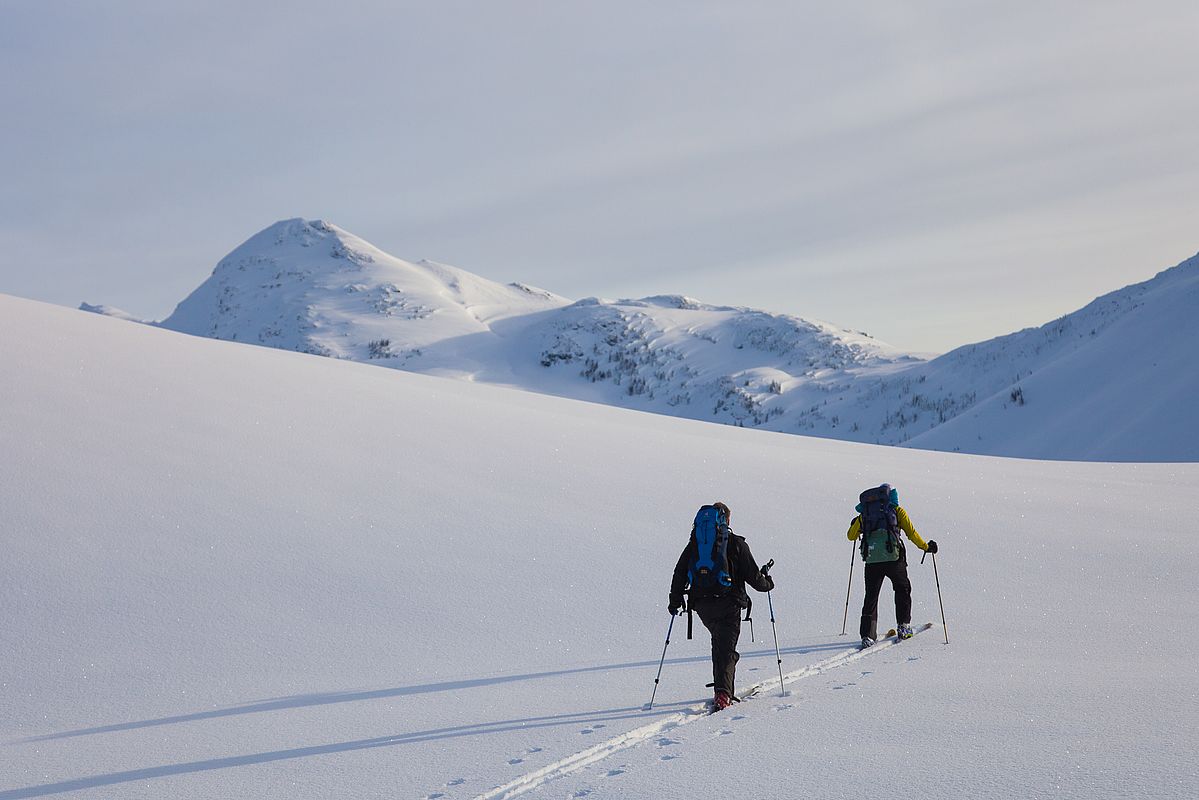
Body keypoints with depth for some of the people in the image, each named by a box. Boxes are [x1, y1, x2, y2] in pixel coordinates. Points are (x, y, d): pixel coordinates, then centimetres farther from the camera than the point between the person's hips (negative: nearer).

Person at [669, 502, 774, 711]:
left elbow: (680, 573, 5)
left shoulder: (694, 544, 8)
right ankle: (722, 693, -22)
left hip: (702, 606, 4)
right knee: (726, 650, -4)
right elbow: (753, 576, -1)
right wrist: (768, 583, 19)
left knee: (719, 644, 24)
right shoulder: (736, 544, -2)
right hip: (728, 604, -4)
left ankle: (723, 689, 22)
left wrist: (675, 601, 12)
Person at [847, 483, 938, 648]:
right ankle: (903, 627, 16)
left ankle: (867, 635, -1)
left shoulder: (865, 514, 18)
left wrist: (854, 525, 46)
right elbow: (911, 533, 6)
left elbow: (851, 536, 24)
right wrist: (926, 547, 19)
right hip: (893, 556, -2)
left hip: (871, 558, 2)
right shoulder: (897, 510, 11)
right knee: (903, 589, 20)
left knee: (871, 596, 8)